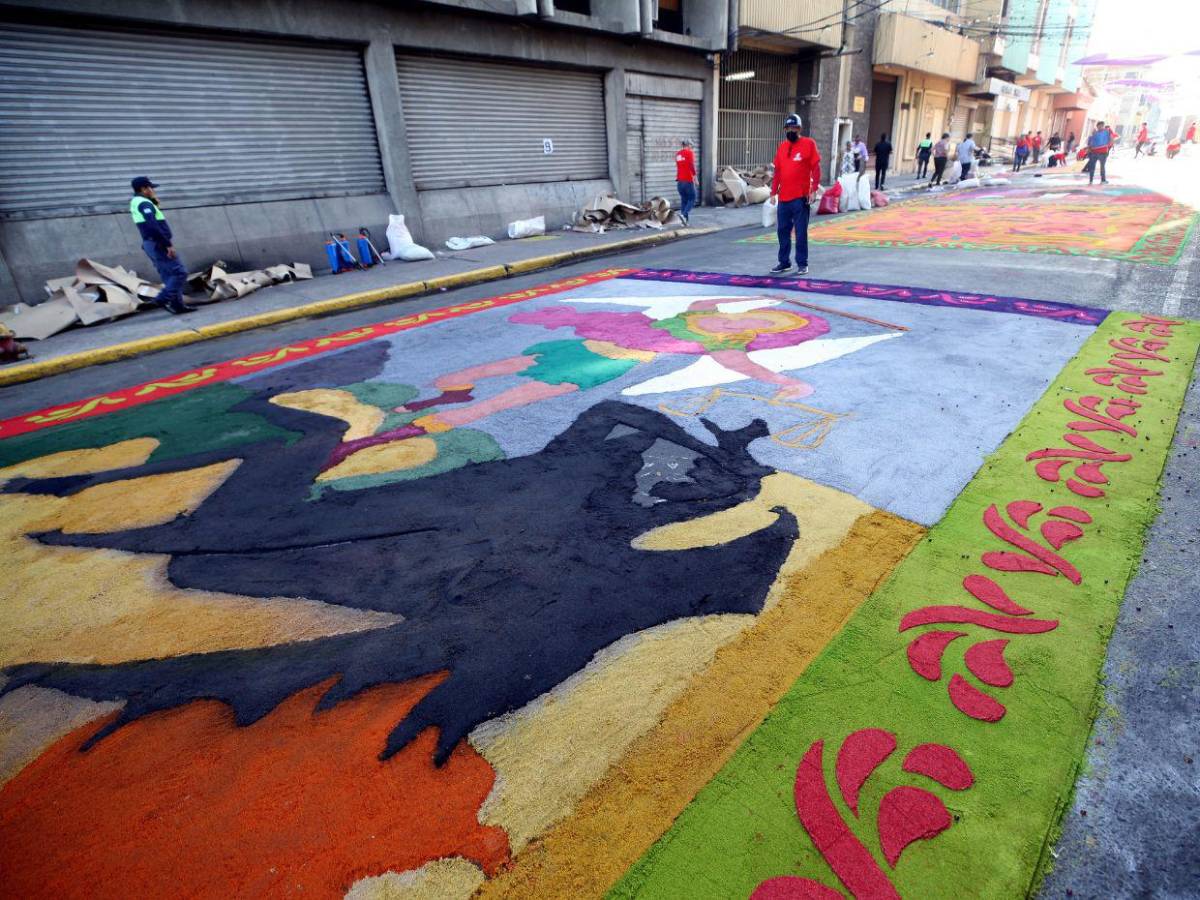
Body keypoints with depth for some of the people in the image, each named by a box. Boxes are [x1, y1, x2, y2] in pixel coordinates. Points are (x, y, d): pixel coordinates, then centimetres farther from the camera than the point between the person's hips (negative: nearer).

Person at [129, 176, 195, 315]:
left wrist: (154, 201, 14)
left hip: (151, 244, 10)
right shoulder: (144, 203, -13)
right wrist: (168, 244, -24)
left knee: (170, 276, 11)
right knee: (180, 273, -11)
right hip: (158, 244, -10)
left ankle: (177, 305, 11)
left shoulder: (136, 202, 18)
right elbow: (153, 226, -25)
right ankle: (163, 299, -14)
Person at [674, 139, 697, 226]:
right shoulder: (690, 153, -7)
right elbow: (692, 166, -16)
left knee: (683, 200, 11)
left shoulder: (678, 154, 13)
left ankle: (684, 221, 8)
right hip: (688, 180, -6)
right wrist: (695, 176, -11)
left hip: (680, 180, 6)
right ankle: (684, 214, -18)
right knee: (692, 199, 3)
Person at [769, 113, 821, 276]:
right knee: (783, 231, 8)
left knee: (801, 232, -2)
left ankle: (802, 264, 6)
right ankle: (784, 262, 18)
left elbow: (816, 168, -3)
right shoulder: (782, 146, 13)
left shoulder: (808, 144, -1)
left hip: (800, 197, -5)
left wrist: (813, 189, -13)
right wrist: (773, 191, 12)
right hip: (783, 198, 5)